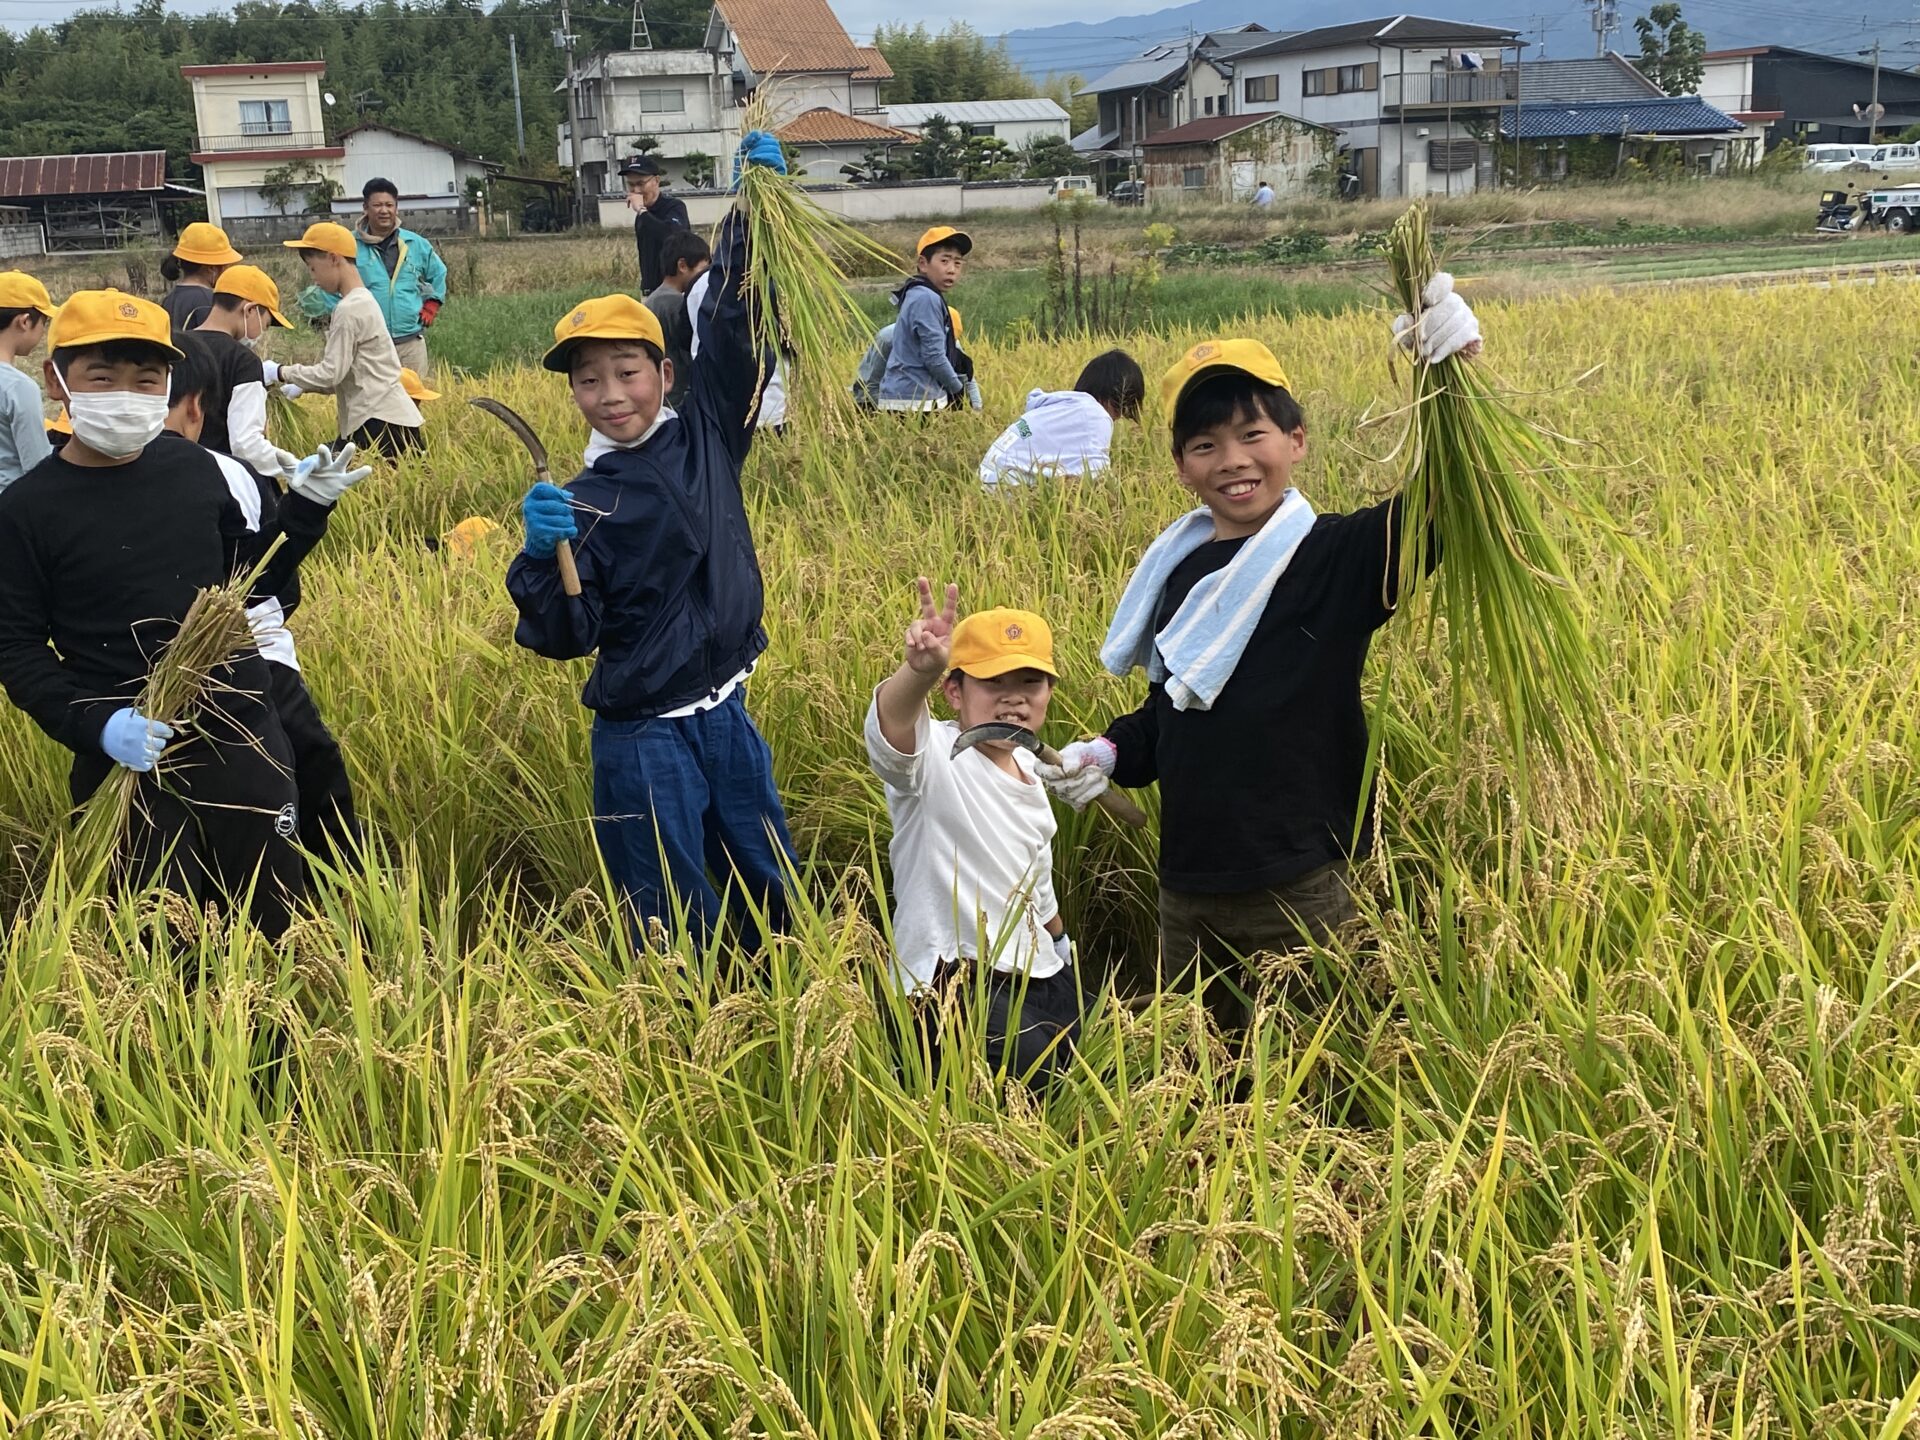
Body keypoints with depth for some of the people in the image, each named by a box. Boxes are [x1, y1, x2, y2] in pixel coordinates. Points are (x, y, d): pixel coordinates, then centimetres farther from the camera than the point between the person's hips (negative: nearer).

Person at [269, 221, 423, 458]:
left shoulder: (349, 309, -12)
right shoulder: (363, 301, 17)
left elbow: (331, 373, -14)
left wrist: (281, 373, -4)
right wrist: (299, 386, 12)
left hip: (381, 420, -9)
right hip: (386, 415, 9)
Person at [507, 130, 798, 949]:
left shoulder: (705, 437, 0)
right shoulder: (582, 501, -8)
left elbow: (732, 327, -4)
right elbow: (566, 637, -13)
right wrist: (543, 554, -30)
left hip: (727, 720, 4)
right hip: (644, 742, -4)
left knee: (778, 905, 18)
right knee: (675, 933, 6)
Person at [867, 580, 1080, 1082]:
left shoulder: (1028, 767, 12)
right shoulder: (932, 757, -15)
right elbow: (889, 725, -42)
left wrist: (1063, 949, 34)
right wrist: (919, 670, -62)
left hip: (1041, 979, 9)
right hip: (955, 986, -9)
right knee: (1044, 1082, -25)